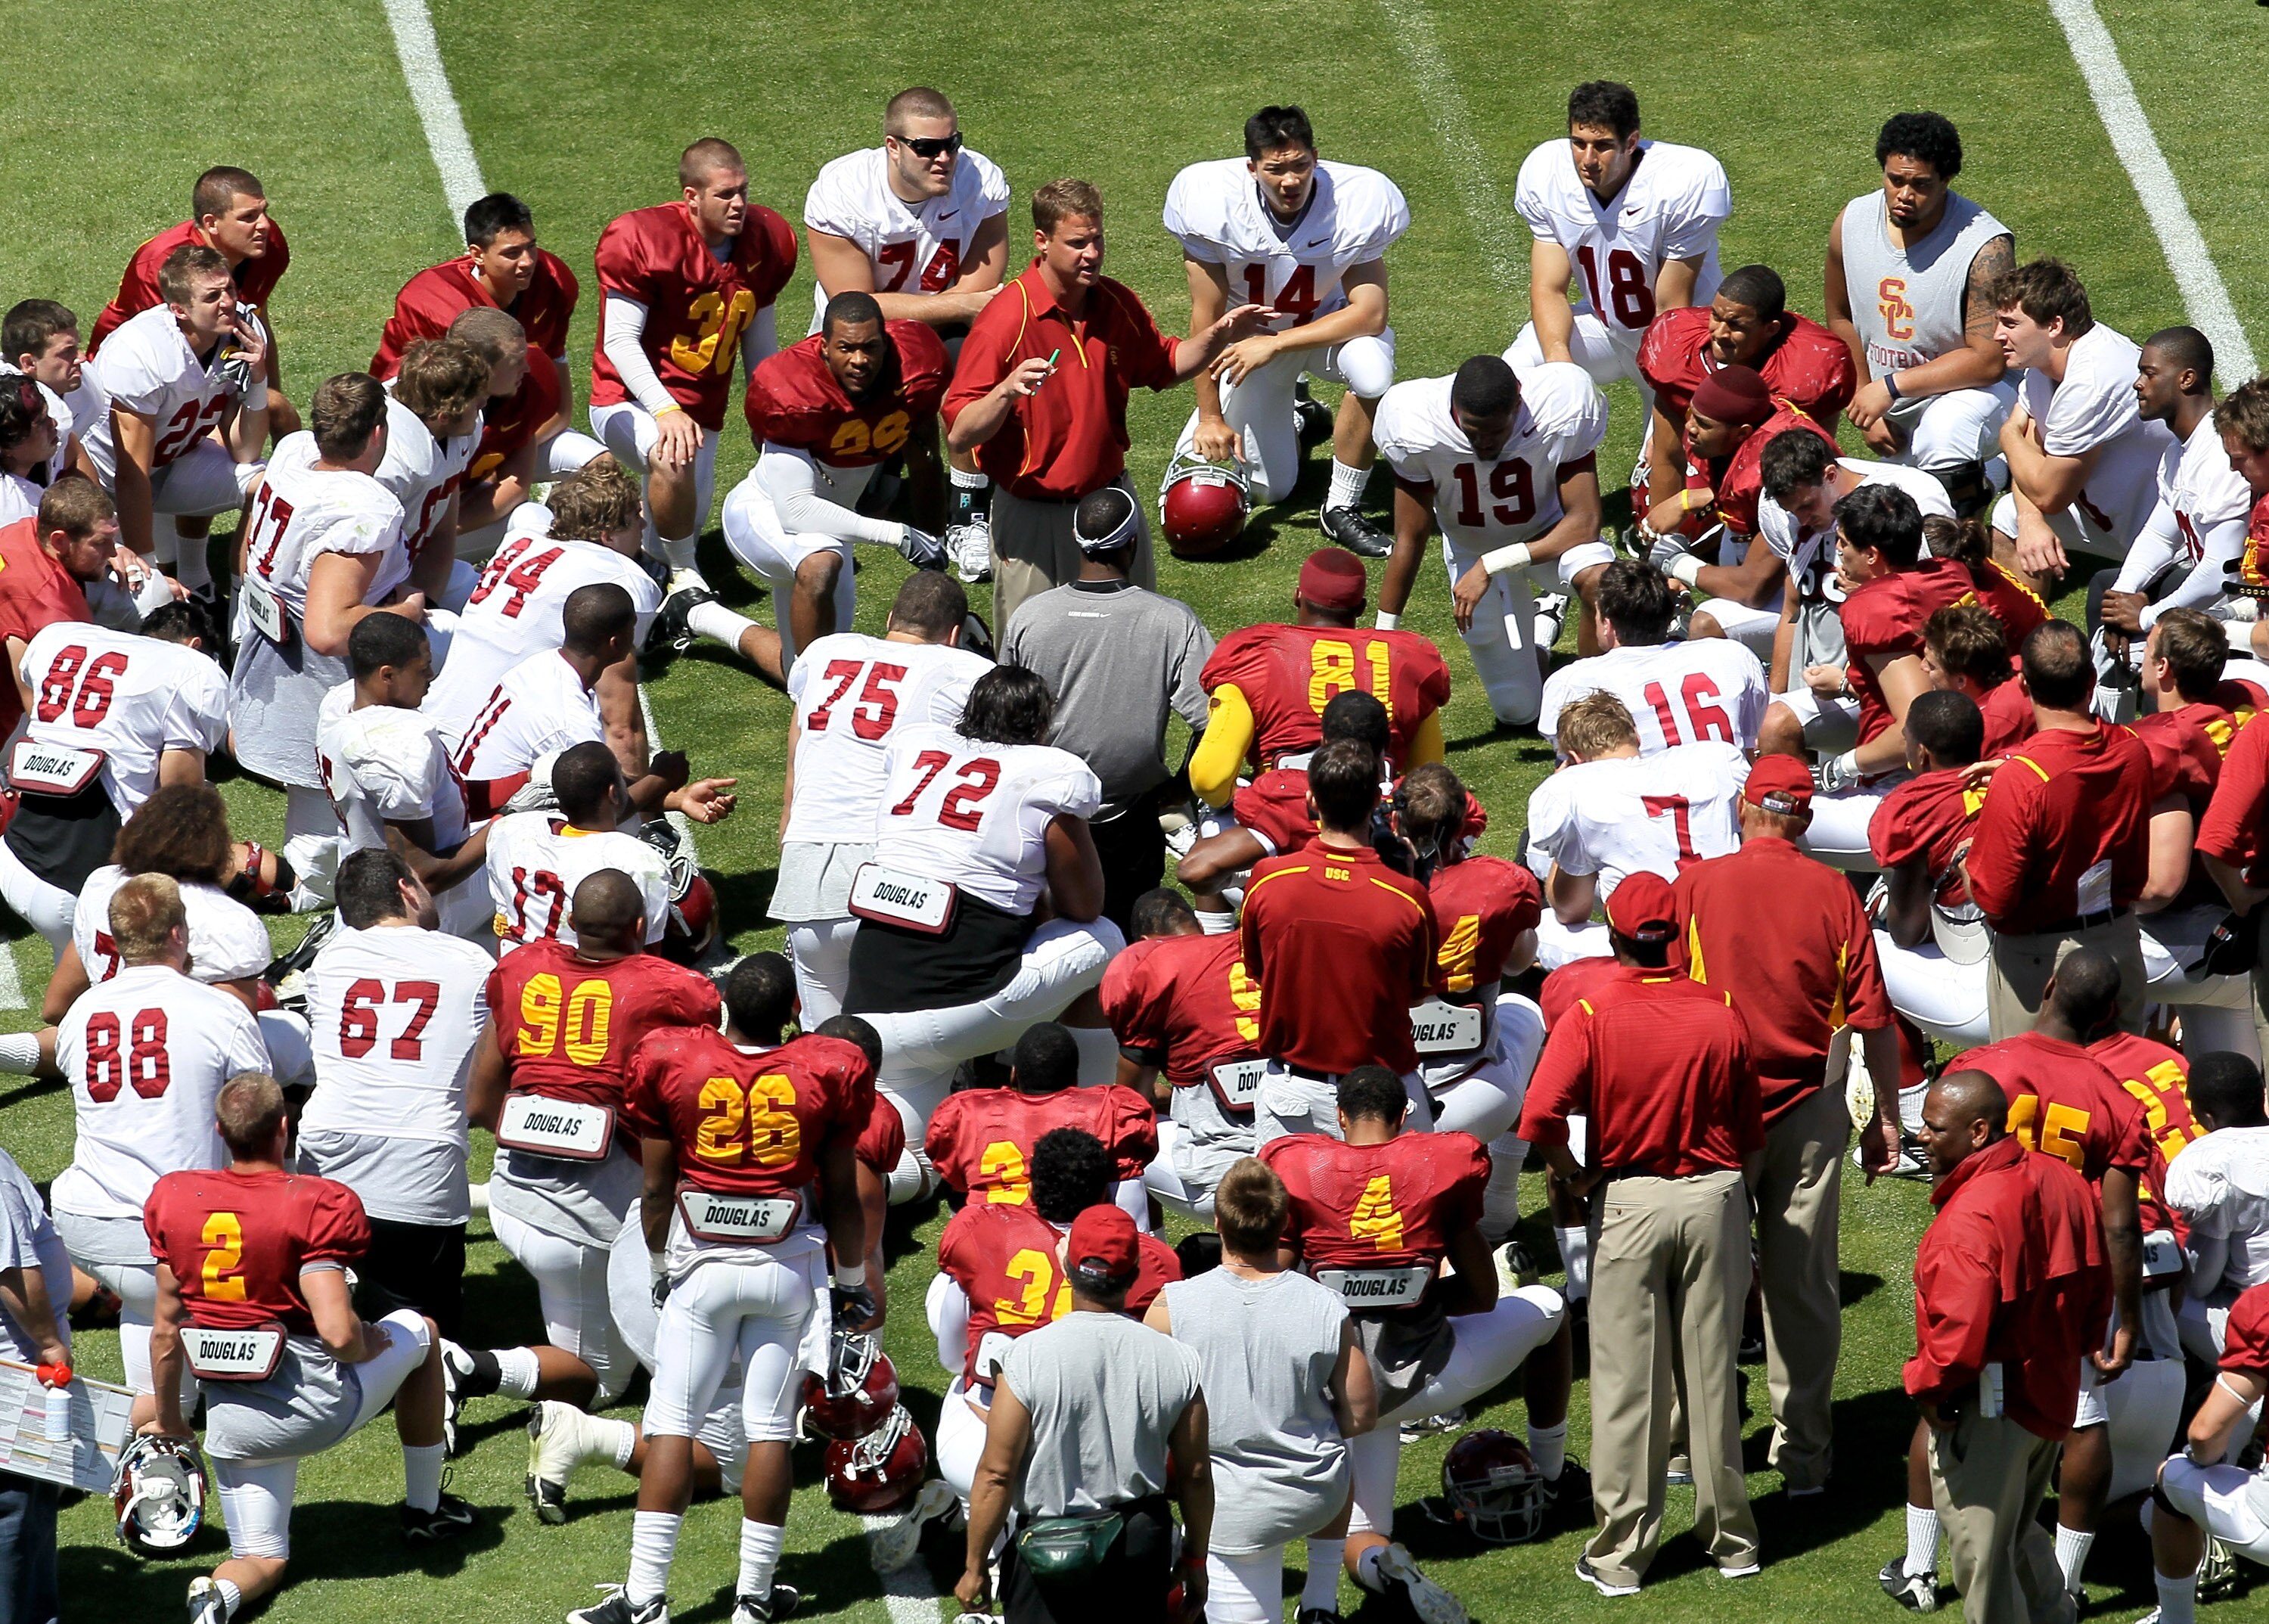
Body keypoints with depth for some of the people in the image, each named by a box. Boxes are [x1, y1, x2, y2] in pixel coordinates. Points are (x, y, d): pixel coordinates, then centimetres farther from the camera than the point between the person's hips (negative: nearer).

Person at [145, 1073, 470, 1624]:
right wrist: (369, 1345, 1)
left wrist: (168, 1419, 19)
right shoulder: (315, 1206, -18)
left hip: (234, 1423, 3)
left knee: (261, 1561, 19)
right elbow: (338, 1334, -23)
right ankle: (424, 1508, 37)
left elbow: (167, 1329, 5)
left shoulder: (174, 1200, -3)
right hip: (320, 1405, -3)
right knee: (416, 1331, 27)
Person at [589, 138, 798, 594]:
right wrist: (665, 411, -33)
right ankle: (684, 574, -16)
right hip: (631, 402, -6)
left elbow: (759, 342, 12)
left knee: (683, 526, 7)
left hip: (701, 412, 6)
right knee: (673, 456, -38)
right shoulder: (645, 240, -21)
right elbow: (620, 341, -21)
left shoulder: (767, 242, -2)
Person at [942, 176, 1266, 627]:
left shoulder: (1117, 303, 0)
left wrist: (1217, 336, 2)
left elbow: (1163, 367, 20)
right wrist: (1006, 391, -40)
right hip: (1034, 517, -6)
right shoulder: (1006, 318, -19)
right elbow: (958, 437, -22)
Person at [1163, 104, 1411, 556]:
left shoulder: (1357, 202, -28)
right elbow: (1206, 318, -16)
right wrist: (1211, 416, -12)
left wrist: (1274, 345, -34)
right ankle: (1296, 424, 35)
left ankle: (1342, 509, -14)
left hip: (1332, 327, -1)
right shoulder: (1214, 201, -26)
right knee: (1268, 488, -1)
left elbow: (1370, 314, -28)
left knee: (1372, 371, -36)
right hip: (1250, 338, 1)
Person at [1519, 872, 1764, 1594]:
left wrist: (1571, 1174, -2)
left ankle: (1620, 1553, 6)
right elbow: (1751, 1133, 6)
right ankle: (1730, 1538, 20)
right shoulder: (1722, 1012, 0)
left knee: (1627, 1380, 3)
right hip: (1715, 1197, 2)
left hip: (1627, 1203, -2)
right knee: (1712, 1371, 11)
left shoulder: (1591, 1013, -8)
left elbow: (1541, 1116, -20)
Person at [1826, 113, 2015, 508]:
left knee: (1943, 432, -39)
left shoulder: (1985, 248, -27)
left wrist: (1890, 387, -27)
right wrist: (1864, 398, 0)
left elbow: (1987, 361, -27)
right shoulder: (1852, 223, -9)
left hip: (1967, 390, -7)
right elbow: (1840, 318, 8)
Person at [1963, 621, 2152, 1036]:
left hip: (2040, 958, -6)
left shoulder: (2020, 780, -27)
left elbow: (1994, 899, -22)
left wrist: (1966, 861, 2)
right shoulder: (2133, 752, -8)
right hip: (2120, 943, 6)